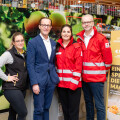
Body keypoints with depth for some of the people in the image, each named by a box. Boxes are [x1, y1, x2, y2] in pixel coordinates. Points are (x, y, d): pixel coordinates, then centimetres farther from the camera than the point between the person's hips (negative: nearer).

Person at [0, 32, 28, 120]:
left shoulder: (25, 54, 12)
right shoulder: (9, 54, -10)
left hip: (22, 89, 7)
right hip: (12, 89, -7)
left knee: (13, 113, 14)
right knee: (23, 113, -10)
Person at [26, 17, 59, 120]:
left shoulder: (53, 43, 13)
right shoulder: (33, 42, -4)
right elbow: (30, 64, -8)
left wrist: (55, 77, 6)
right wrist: (34, 83, -14)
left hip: (51, 80, 5)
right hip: (39, 80, -5)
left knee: (46, 108, 13)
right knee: (39, 110, 0)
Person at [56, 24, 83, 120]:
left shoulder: (76, 46, -4)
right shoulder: (58, 47, 11)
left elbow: (78, 65, -9)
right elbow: (56, 64, 14)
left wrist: (74, 81, -15)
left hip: (73, 83, -4)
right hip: (61, 83, 5)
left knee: (73, 111, 1)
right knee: (65, 109, 14)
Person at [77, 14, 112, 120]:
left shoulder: (101, 38, -8)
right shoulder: (80, 39, 9)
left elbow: (108, 57, -5)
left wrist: (103, 70, 2)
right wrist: (81, 71, 10)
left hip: (97, 77, -6)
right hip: (84, 77, 6)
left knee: (99, 104, -2)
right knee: (88, 102, 18)